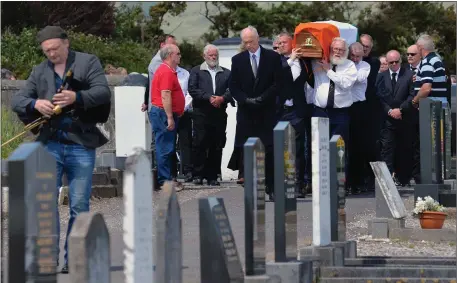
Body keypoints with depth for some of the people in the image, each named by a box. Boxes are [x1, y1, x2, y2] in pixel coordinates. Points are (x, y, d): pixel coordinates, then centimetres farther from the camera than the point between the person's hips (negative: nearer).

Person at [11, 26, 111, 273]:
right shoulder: (39, 71, 13)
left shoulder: (88, 62, 4)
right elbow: (17, 100, 7)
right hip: (51, 144, 2)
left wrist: (77, 97, -27)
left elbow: (103, 92, -9)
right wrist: (35, 103, -16)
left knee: (79, 205, 2)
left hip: (81, 144, -2)